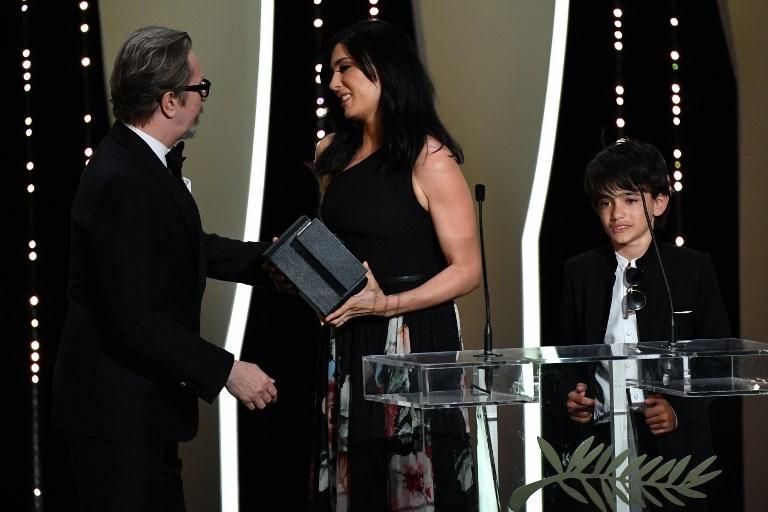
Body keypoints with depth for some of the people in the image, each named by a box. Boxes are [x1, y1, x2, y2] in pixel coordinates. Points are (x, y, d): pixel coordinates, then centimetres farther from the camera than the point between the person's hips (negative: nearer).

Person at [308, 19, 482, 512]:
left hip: (415, 339, -6)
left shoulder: (429, 160, -10)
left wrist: (388, 304, -20)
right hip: (347, 341, 6)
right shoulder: (335, 153, 10)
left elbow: (467, 270, -11)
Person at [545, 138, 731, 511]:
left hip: (673, 442, -2)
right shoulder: (579, 272, 8)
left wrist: (680, 410, -13)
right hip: (598, 438, 2)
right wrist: (570, 395, -7)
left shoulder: (693, 268, 1)